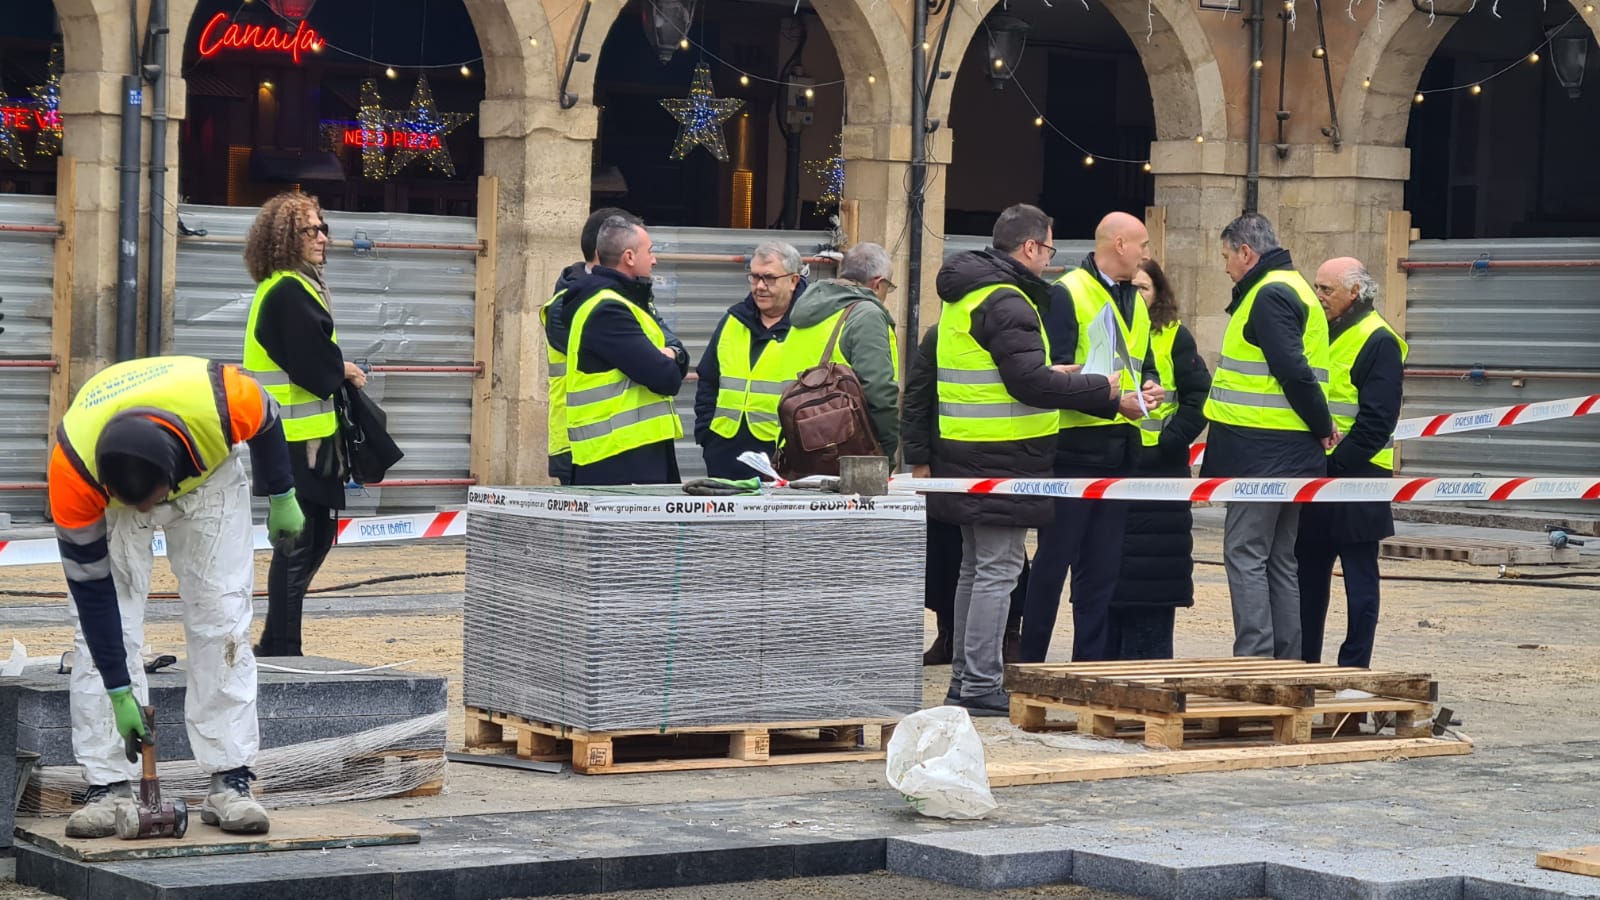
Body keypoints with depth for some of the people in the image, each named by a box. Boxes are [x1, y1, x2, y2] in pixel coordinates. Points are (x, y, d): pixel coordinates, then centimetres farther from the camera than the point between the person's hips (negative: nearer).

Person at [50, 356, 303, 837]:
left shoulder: (222, 400, -41)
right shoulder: (72, 470, -39)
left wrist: (283, 498, 1)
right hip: (106, 501, -1)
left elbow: (267, 422, -13)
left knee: (222, 619, -8)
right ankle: (108, 787, -7)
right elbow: (90, 586, -27)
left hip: (209, 475, 1)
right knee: (100, 626, -13)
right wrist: (119, 691, -24)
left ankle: (229, 782, -4)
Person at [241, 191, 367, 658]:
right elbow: (312, 365, -22)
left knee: (320, 533, 16)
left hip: (312, 436, 11)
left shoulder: (301, 287, 17)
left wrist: (338, 371, -1)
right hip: (294, 442, -11)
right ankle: (282, 652, 1)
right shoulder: (286, 293, -16)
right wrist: (344, 371, -4)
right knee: (296, 546, -5)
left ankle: (275, 645, 23)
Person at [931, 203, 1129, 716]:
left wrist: (1047, 372, 20)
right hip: (1003, 458, -10)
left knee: (976, 568, 16)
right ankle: (981, 687, -7)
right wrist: (1104, 389, -18)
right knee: (997, 570, -7)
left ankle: (964, 681, 21)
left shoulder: (964, 296, 16)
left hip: (967, 452, 10)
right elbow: (1029, 382, -23)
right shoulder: (1006, 302, -17)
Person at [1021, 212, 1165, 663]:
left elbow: (1144, 364, 24)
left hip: (1117, 451, 8)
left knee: (1103, 566, 9)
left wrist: (1149, 387, 1)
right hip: (1074, 447, -8)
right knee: (1054, 559, -3)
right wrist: (1115, 403, -23)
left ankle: (1090, 664, 14)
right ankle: (1029, 664, 4)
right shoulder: (1067, 295, -10)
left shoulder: (1134, 301, 17)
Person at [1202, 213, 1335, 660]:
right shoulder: (1294, 288, 20)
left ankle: (1255, 660, -11)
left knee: (1245, 554, -8)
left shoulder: (1270, 295, -13)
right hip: (1295, 453, 10)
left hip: (1263, 453, -10)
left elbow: (1292, 370, -21)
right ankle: (1286, 662, 14)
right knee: (1280, 558, 12)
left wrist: (1321, 425, -13)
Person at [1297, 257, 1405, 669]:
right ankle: (1303, 662, 20)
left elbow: (1376, 422, -17)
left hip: (1356, 479, -8)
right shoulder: (1321, 333, 15)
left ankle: (1354, 669, 4)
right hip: (1316, 477, 8)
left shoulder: (1379, 342, -11)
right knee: (1308, 573, 12)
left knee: (1359, 577, 0)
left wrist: (1333, 466, -18)